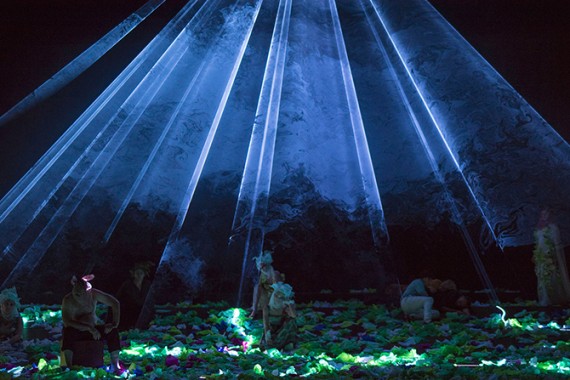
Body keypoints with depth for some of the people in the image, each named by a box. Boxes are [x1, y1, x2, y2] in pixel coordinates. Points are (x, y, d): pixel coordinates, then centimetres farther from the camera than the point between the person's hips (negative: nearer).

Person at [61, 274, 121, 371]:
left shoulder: (94, 294, -12)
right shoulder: (68, 300, -20)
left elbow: (115, 303, -7)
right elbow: (66, 321, -30)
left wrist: (115, 323, -19)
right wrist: (89, 328, -37)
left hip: (92, 329, 3)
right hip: (76, 331, -3)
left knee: (113, 331, -21)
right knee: (68, 333, -38)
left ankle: (115, 365, -22)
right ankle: (69, 367, -39)